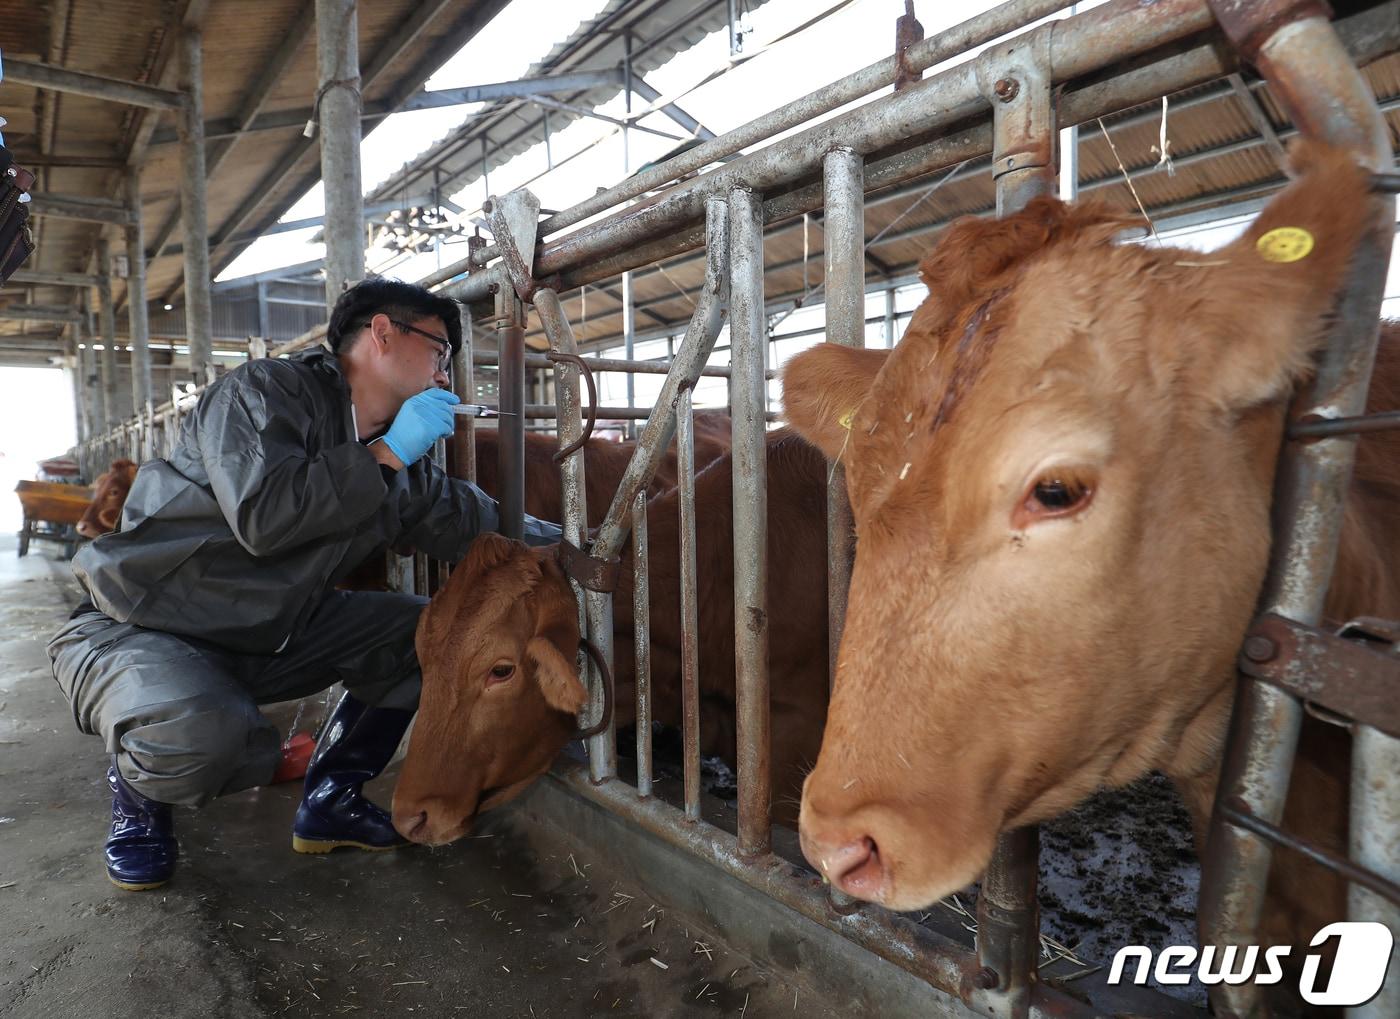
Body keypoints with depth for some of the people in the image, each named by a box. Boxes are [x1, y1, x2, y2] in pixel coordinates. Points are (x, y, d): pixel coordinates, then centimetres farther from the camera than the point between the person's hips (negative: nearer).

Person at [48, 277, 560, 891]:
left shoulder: (402, 452, 6)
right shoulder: (266, 391, -17)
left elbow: (464, 524, 18)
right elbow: (264, 516, -33)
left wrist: (546, 535, 17)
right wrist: (388, 452, -25)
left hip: (265, 636, 8)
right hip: (137, 628, -7)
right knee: (201, 737, -38)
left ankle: (329, 801, 11)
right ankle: (139, 793, 2)